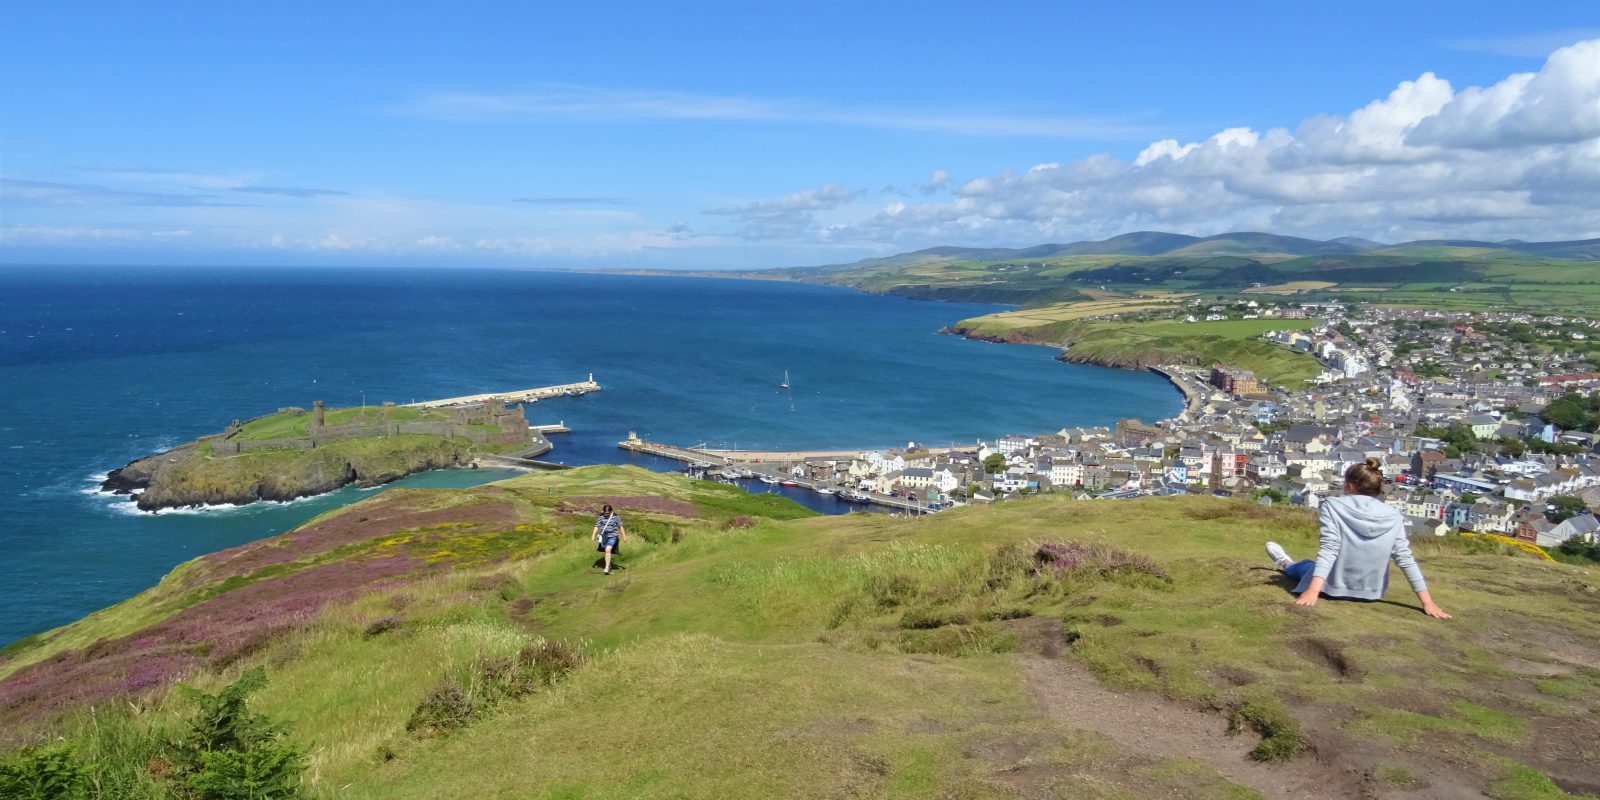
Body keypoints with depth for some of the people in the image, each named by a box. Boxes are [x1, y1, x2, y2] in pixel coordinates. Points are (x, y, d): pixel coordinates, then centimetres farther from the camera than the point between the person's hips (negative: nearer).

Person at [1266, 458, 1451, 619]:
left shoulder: (1333, 505, -14)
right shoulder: (1393, 515, -6)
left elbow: (1328, 549, -23)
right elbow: (1405, 559, -10)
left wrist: (1313, 590, -29)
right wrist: (1427, 601, -9)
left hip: (1335, 588, -3)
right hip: (1372, 592, 3)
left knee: (1307, 565, 31)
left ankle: (1286, 564, 61)